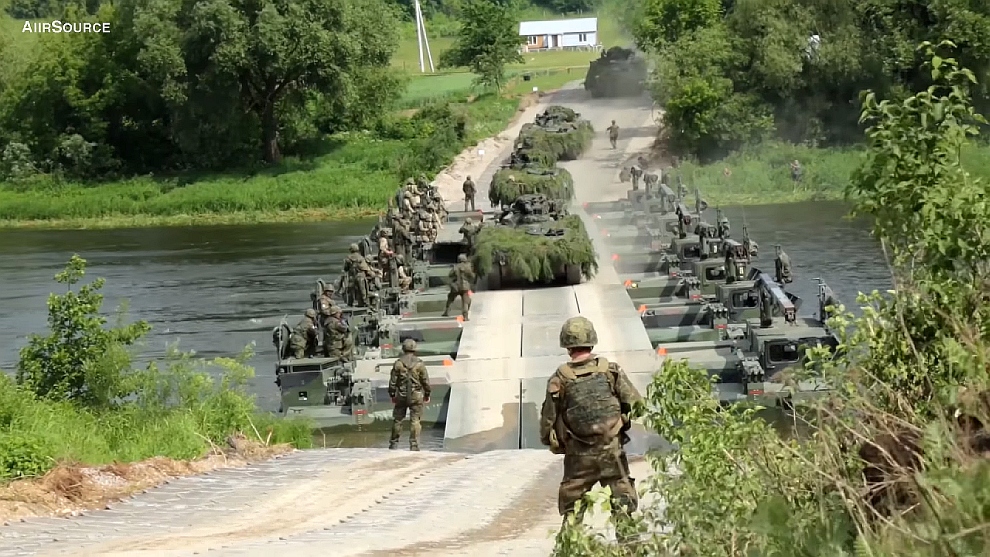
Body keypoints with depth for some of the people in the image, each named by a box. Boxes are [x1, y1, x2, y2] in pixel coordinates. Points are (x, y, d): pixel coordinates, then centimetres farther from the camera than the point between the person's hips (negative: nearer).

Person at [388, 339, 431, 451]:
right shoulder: (419, 363, -6)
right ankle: (414, 445, -1)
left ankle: (394, 443, 19)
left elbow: (393, 381, 0)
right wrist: (427, 395, 9)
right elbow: (426, 381, -2)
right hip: (416, 396, -1)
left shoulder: (398, 363, -4)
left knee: (398, 419, 13)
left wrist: (392, 395, 11)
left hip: (401, 396, 1)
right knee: (415, 420, 2)